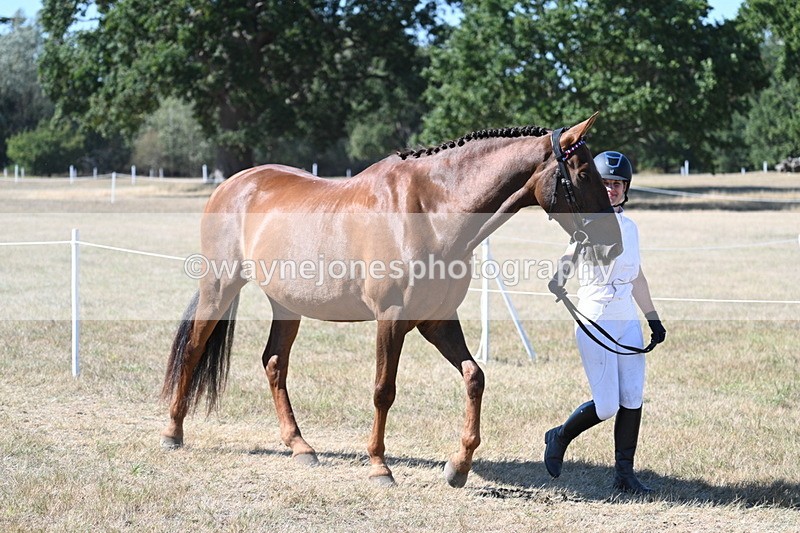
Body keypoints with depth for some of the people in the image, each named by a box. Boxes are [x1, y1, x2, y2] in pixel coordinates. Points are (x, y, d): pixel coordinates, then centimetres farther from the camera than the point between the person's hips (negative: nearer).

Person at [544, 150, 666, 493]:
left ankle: (624, 472, 7)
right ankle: (560, 438, 20)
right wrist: (558, 279, -47)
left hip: (628, 320, 6)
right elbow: (571, 255, -26)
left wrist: (653, 318, 22)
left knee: (632, 398, -1)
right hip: (595, 322, -6)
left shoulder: (630, 227, 13)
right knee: (607, 405, -6)